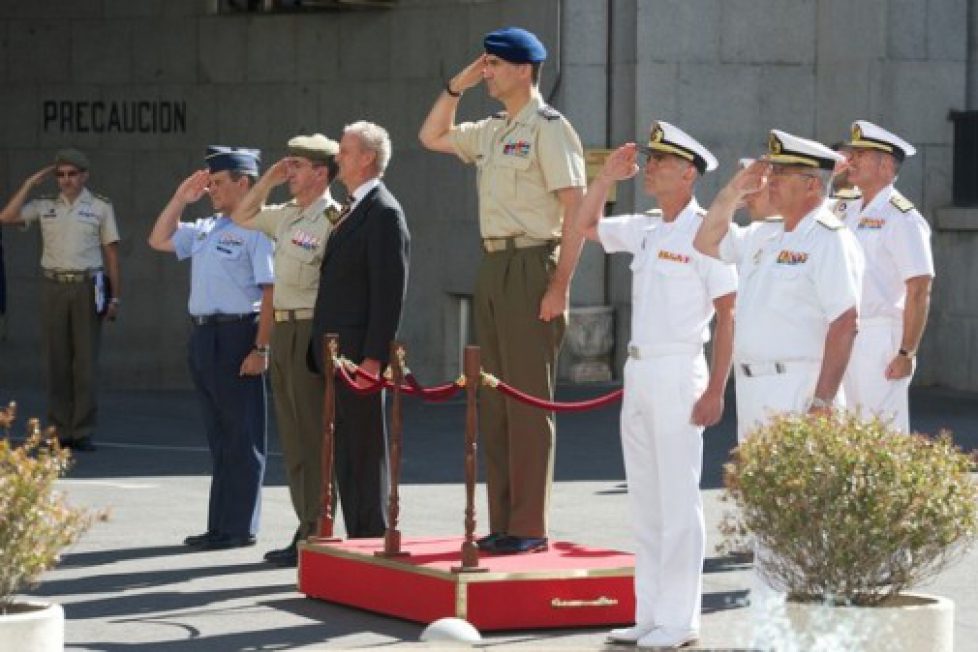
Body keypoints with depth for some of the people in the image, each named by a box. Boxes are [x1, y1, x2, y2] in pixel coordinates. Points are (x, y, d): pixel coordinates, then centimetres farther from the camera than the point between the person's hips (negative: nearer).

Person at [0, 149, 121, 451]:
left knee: (86, 361, -3)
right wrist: (31, 183, -2)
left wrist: (114, 297, 1)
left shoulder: (100, 207, 5)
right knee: (56, 361, 1)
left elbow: (111, 253, 5)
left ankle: (83, 432, 0)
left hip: (86, 287, -2)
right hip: (54, 287, 2)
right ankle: (59, 430, 5)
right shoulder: (45, 206, 9)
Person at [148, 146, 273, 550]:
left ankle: (239, 528, 6)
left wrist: (260, 349, -21)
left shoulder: (256, 229, -13)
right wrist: (181, 198, 15)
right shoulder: (205, 229, 14)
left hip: (236, 335, -9)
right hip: (203, 335, 9)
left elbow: (271, 292, -18)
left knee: (241, 436, 0)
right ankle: (219, 526, 22)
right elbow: (159, 240, 26)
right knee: (218, 436, 15)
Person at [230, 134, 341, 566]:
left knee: (313, 436, -7)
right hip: (283, 330, 9)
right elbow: (241, 218, 30)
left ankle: (314, 535, -5)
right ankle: (306, 528, 18)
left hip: (312, 332, -9)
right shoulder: (286, 216, 15)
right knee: (293, 436, 12)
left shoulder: (332, 218, -12)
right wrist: (268, 181, 16)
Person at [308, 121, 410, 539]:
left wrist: (373, 358, -21)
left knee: (365, 453, -6)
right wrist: (323, 349, 15)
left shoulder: (384, 214, -11)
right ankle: (358, 540, 16)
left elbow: (390, 292, -17)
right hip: (334, 355, 10)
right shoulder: (350, 211, 18)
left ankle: (373, 539, -2)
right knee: (344, 454, 11)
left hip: (359, 354, -10)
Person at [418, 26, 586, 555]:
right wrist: (456, 86, 18)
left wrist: (559, 288, -20)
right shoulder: (491, 132, 15)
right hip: (493, 267, 9)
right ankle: (502, 524, 14)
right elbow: (431, 137, 32)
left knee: (528, 401, -7)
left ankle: (530, 528, -5)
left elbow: (577, 211, -14)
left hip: (531, 266, -9)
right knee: (494, 402, 9)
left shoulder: (548, 129, -9)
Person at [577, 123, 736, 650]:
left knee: (678, 501, -5)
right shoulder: (644, 230, 11)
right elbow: (584, 225, 24)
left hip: (677, 373, -8)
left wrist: (715, 390, -17)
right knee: (644, 501, 11)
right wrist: (609, 175, 11)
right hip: (638, 370, 8)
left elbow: (727, 315, -12)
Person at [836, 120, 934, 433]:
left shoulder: (902, 218, -11)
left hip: (880, 338, -8)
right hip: (841, 337, 8)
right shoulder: (846, 211, 13)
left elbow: (919, 291, -15)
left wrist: (907, 353, -19)